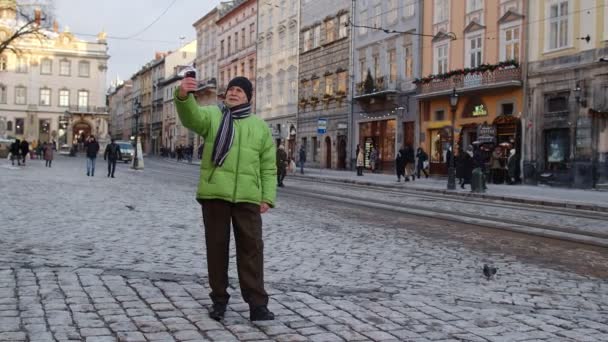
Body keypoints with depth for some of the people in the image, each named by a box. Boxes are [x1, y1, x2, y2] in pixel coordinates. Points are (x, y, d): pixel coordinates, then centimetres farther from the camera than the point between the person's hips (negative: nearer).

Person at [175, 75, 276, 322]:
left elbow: (268, 167, 12)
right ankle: (219, 299, 19)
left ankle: (257, 304, 1)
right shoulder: (212, 115, 7)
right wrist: (183, 95, -39)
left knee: (251, 247, -2)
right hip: (214, 193, -1)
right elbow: (190, 116, -17)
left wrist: (267, 197, 1)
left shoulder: (260, 127, 12)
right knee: (216, 246, 6)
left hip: (247, 197, 1)